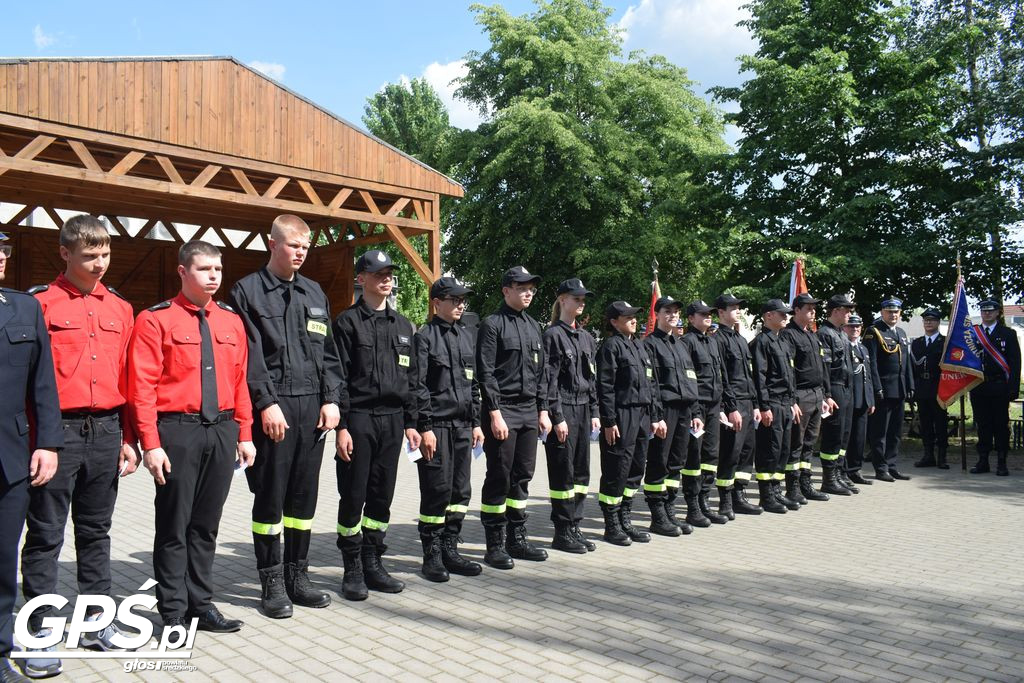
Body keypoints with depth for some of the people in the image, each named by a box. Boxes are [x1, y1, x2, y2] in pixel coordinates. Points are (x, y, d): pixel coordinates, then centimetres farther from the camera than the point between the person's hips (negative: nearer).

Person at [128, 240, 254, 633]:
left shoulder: (231, 321, 11)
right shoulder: (156, 320, -4)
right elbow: (142, 387, -8)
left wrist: (244, 434, 7)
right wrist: (151, 444, -14)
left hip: (222, 431, 5)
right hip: (178, 431, -4)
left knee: (206, 524, 13)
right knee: (174, 525, 5)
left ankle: (201, 603, 25)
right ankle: (173, 613, 17)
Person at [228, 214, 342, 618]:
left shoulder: (314, 293, 16)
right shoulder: (248, 291, 0)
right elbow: (250, 355, -8)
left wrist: (331, 399, 5)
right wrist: (267, 403, -14)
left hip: (313, 408, 5)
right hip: (273, 408, -5)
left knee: (304, 495, 10)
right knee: (270, 497, 2)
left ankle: (297, 577, 22)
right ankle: (272, 583, 14)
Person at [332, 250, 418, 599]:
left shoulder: (402, 324, 15)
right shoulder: (348, 321, -3)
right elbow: (339, 377, -7)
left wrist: (410, 422, 11)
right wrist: (341, 426, -13)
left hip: (392, 419, 5)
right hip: (358, 417, -5)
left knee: (382, 496, 10)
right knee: (353, 496, 0)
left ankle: (373, 563, 21)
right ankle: (353, 569, 12)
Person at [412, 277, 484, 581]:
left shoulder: (468, 336, 15)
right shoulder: (424, 337, -4)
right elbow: (419, 386, -9)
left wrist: (476, 423, 14)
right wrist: (425, 427, -13)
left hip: (463, 426, 6)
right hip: (436, 425, -6)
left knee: (460, 490, 9)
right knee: (436, 490, -2)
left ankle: (450, 550, 20)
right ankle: (432, 555, 9)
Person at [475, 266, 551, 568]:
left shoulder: (533, 326, 16)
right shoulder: (492, 324, -6)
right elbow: (486, 373, -12)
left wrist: (543, 410, 12)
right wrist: (495, 413, -17)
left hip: (529, 411, 7)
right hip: (502, 409, -7)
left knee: (522, 476, 11)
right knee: (499, 478, -1)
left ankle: (517, 538, 21)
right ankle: (495, 545, 8)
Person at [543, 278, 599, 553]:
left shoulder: (587, 337, 14)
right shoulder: (552, 335, -8)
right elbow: (549, 379, -12)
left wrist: (594, 412, 11)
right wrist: (557, 417, -16)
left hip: (582, 409, 7)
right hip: (563, 410, -7)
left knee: (581, 470, 10)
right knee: (563, 472, -1)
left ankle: (574, 527, 20)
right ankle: (562, 533, 9)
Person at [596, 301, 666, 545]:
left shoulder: (640, 346, 18)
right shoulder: (611, 346, -7)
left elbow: (652, 384, 20)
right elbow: (605, 386, -12)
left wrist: (656, 417, 15)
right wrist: (608, 422, -17)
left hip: (643, 417, 8)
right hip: (622, 417, -8)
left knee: (636, 470, 12)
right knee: (616, 472, -2)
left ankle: (625, 522, 23)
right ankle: (612, 526, 8)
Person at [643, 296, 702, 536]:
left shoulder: (680, 344, 20)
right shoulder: (650, 343, -4)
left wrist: (694, 413, 15)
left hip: (683, 410, 8)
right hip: (664, 409, -8)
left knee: (676, 463, 11)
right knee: (658, 464, -3)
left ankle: (670, 514, 19)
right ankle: (658, 518, 5)